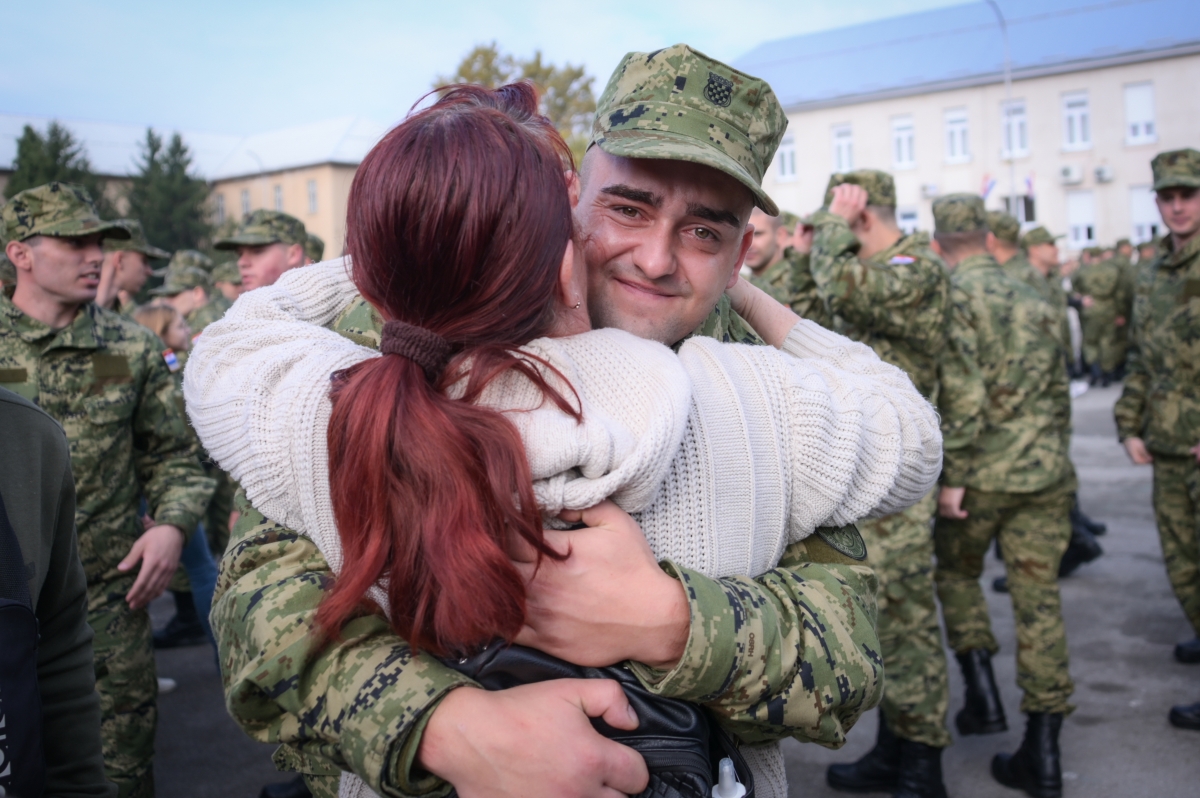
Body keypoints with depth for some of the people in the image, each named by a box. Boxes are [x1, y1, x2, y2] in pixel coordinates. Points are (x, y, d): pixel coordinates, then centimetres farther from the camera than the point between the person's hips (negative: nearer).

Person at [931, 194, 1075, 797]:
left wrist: (951, 475, -14)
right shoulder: (1034, 300, 13)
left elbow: (961, 393, -18)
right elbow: (1059, 392, 17)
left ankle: (983, 695, 14)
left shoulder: (950, 297, -8)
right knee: (1039, 598, 6)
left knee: (955, 573, 20)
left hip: (982, 473, -5)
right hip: (1046, 473, 5)